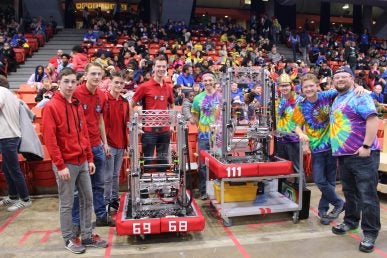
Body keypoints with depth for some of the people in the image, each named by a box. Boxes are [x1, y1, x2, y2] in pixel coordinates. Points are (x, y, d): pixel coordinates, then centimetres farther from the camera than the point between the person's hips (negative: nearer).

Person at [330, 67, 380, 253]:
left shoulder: (360, 96, -9)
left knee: (367, 196, -1)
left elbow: (373, 119, -19)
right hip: (344, 155, 8)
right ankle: (350, 221, 34)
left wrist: (366, 146, -24)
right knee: (349, 192, 19)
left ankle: (370, 233, 9)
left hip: (362, 155, -8)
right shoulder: (336, 100, 16)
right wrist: (337, 149, 20)